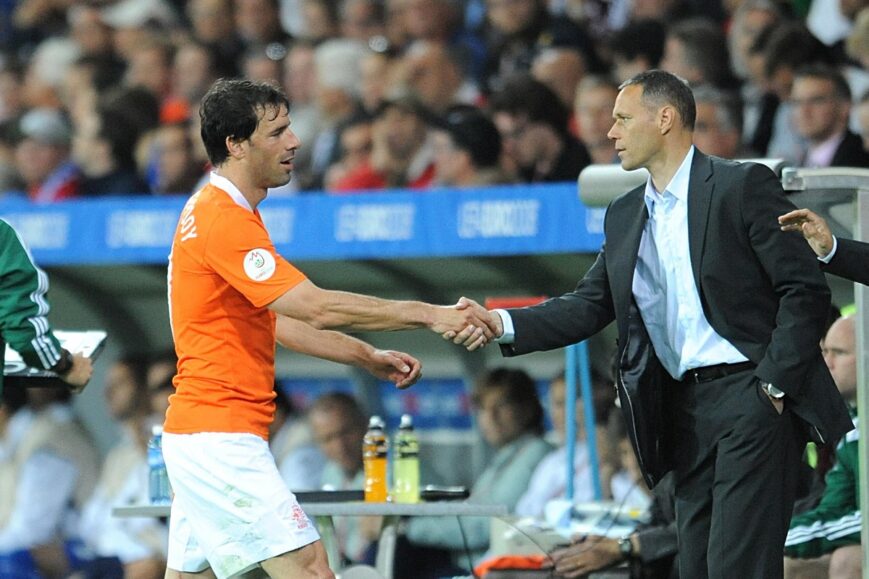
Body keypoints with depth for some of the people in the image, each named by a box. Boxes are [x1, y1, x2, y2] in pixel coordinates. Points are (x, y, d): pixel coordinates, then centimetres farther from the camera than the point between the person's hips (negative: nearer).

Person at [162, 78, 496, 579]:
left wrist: (369, 357, 12)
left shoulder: (212, 211, 16)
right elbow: (318, 308, -24)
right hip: (223, 436, -11)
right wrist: (429, 315, -22)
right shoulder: (225, 222, -17)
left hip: (196, 434, 11)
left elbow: (277, 321, 20)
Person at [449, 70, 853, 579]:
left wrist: (773, 385, -13)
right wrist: (500, 323, -3)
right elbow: (589, 307, 12)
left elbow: (805, 291, -8)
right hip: (686, 409, 7)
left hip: (751, 394, -7)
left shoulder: (743, 187, -5)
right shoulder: (625, 217, 17)